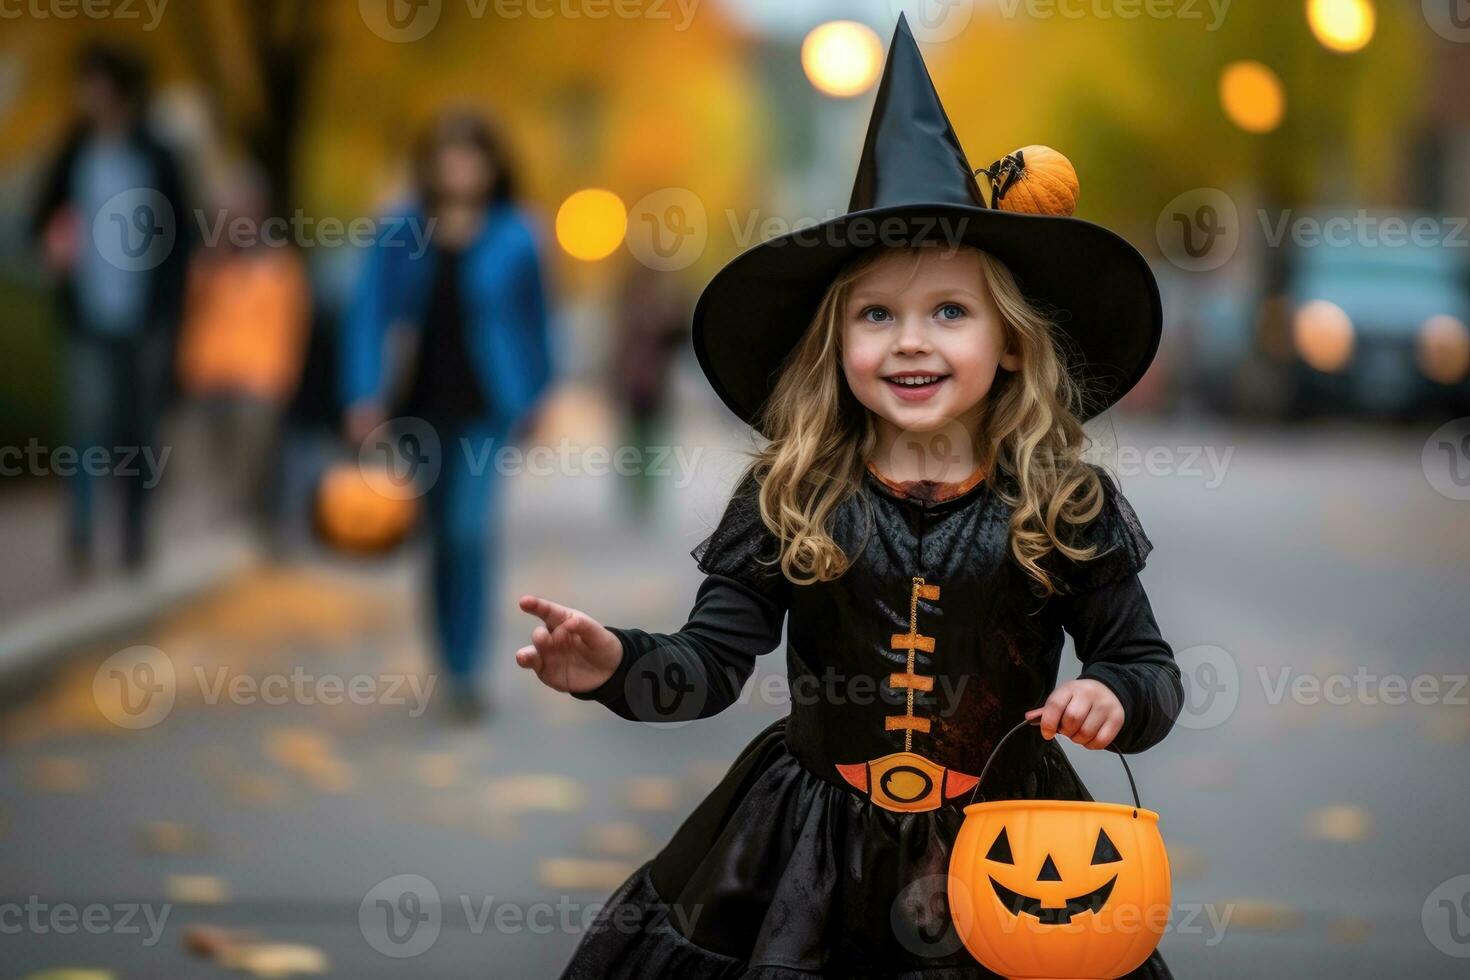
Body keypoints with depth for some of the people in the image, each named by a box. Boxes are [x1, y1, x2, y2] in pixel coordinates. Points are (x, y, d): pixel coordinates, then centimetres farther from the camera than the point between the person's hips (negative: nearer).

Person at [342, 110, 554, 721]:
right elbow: (370, 316, -3)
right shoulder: (400, 236, 0)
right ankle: (456, 664, 27)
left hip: (486, 407, -3)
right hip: (422, 407, 3)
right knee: (442, 534, 12)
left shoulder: (515, 239, -1)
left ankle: (466, 670, -13)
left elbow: (534, 321, 9)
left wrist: (534, 398, 12)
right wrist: (365, 396, -14)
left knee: (468, 527, -17)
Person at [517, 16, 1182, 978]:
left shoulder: (1066, 506, -5)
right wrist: (618, 666, -23)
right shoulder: (787, 500, -3)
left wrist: (1115, 697, -20)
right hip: (801, 854, 1)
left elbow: (1149, 665, 2)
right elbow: (714, 661, -4)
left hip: (1003, 856, -1)